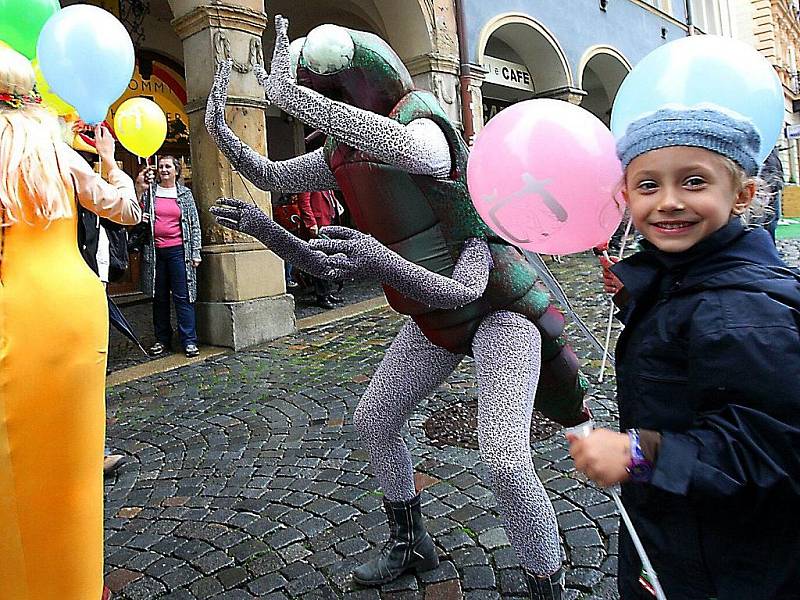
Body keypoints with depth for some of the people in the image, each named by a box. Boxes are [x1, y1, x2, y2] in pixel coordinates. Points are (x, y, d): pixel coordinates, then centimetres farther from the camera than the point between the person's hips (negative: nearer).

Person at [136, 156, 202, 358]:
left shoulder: (185, 193, 8)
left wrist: (195, 252, 1)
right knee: (159, 297, 9)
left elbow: (194, 224, 7)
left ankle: (189, 341, 1)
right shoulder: (149, 191, 9)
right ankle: (162, 339, 18)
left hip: (178, 250, -2)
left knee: (183, 296, -3)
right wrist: (139, 190, -12)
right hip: (155, 251, 2)